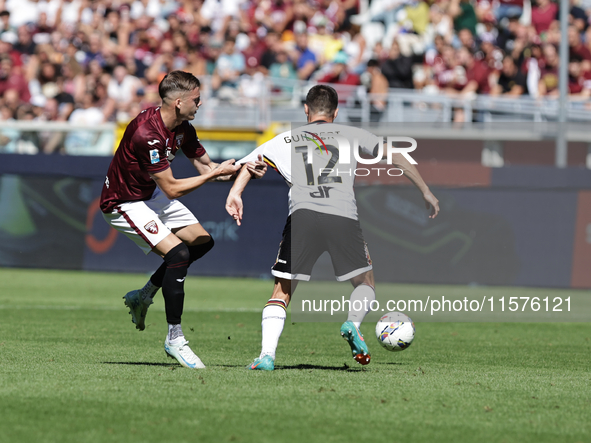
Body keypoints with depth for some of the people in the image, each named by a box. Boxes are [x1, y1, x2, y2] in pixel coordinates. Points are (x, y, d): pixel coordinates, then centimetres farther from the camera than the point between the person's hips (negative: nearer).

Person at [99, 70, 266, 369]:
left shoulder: (182, 128, -4)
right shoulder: (147, 133, -33)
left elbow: (205, 166, 5)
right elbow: (172, 189, -29)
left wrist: (244, 169, -12)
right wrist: (216, 173, -24)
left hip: (151, 194, 10)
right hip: (124, 203, -10)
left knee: (202, 242, 13)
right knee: (178, 253, -22)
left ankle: (143, 296, 23)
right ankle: (174, 339, -12)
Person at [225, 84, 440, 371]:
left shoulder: (288, 139, 25)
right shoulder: (349, 134, 25)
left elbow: (254, 159, 9)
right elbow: (393, 155, 21)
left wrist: (235, 192, -3)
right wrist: (425, 191, 25)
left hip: (302, 217, 0)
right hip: (344, 217, 0)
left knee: (281, 292, 7)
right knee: (365, 282, 19)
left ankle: (267, 355, -10)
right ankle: (352, 323, -10)